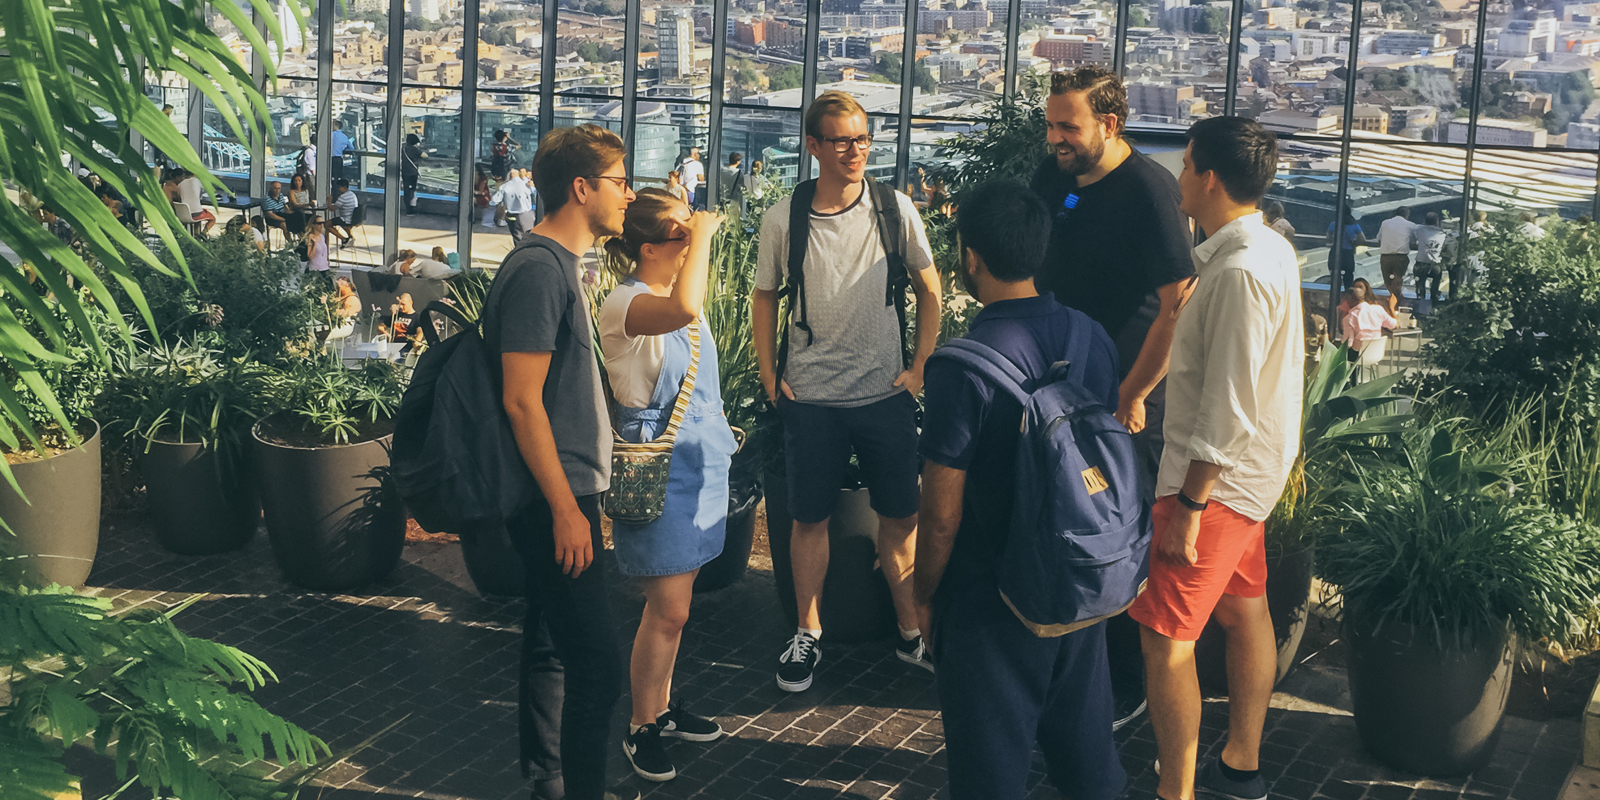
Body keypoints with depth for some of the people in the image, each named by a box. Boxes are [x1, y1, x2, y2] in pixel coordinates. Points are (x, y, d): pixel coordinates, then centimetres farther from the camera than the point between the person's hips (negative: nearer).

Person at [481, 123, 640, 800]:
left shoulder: (560, 263, 14)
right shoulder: (538, 269, -17)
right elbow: (522, 400, -21)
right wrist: (566, 509, -21)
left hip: (562, 493, 10)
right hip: (555, 495, -10)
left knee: (551, 645, 17)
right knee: (596, 663, -9)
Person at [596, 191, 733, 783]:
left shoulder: (679, 289, 9)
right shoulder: (625, 303, -19)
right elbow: (682, 309, -43)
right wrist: (702, 236, -31)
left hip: (700, 461, 8)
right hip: (657, 468, -8)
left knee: (672, 603, 16)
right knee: (668, 610, -4)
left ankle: (662, 707, 29)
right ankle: (641, 729, 11)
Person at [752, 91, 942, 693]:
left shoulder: (895, 209, -4)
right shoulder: (783, 219, -5)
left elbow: (928, 289, 8)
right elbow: (765, 299, 9)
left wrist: (920, 366, 2)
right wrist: (770, 378, 3)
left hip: (886, 394, 1)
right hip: (810, 396, 0)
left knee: (902, 516, 7)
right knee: (810, 517, 8)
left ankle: (911, 631, 23)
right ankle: (807, 633, 24)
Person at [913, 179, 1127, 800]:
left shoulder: (961, 368, -23)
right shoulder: (1093, 339, -3)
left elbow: (943, 514, -19)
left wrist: (924, 596, -3)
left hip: (993, 600, -6)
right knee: (1085, 748, 22)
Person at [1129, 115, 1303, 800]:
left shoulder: (1239, 271, -24)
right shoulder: (1270, 250, 8)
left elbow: (1228, 407, -26)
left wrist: (1190, 505, -23)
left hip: (1216, 480, -11)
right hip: (1254, 472, 11)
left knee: (1165, 635, -5)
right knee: (1244, 611, 19)